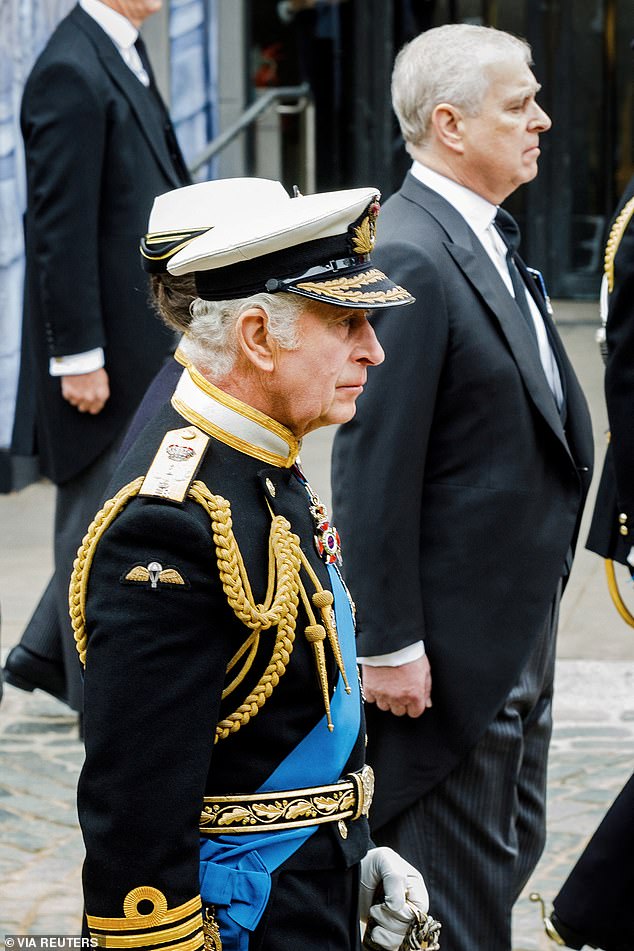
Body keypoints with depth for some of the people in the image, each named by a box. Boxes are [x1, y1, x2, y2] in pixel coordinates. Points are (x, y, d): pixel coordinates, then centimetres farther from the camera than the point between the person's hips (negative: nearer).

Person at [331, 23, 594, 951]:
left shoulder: (487, 243, 10)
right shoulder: (407, 259, -21)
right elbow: (372, 468, -22)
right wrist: (389, 645, -21)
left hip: (515, 626, 10)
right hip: (451, 645, -10)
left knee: (510, 849, 19)